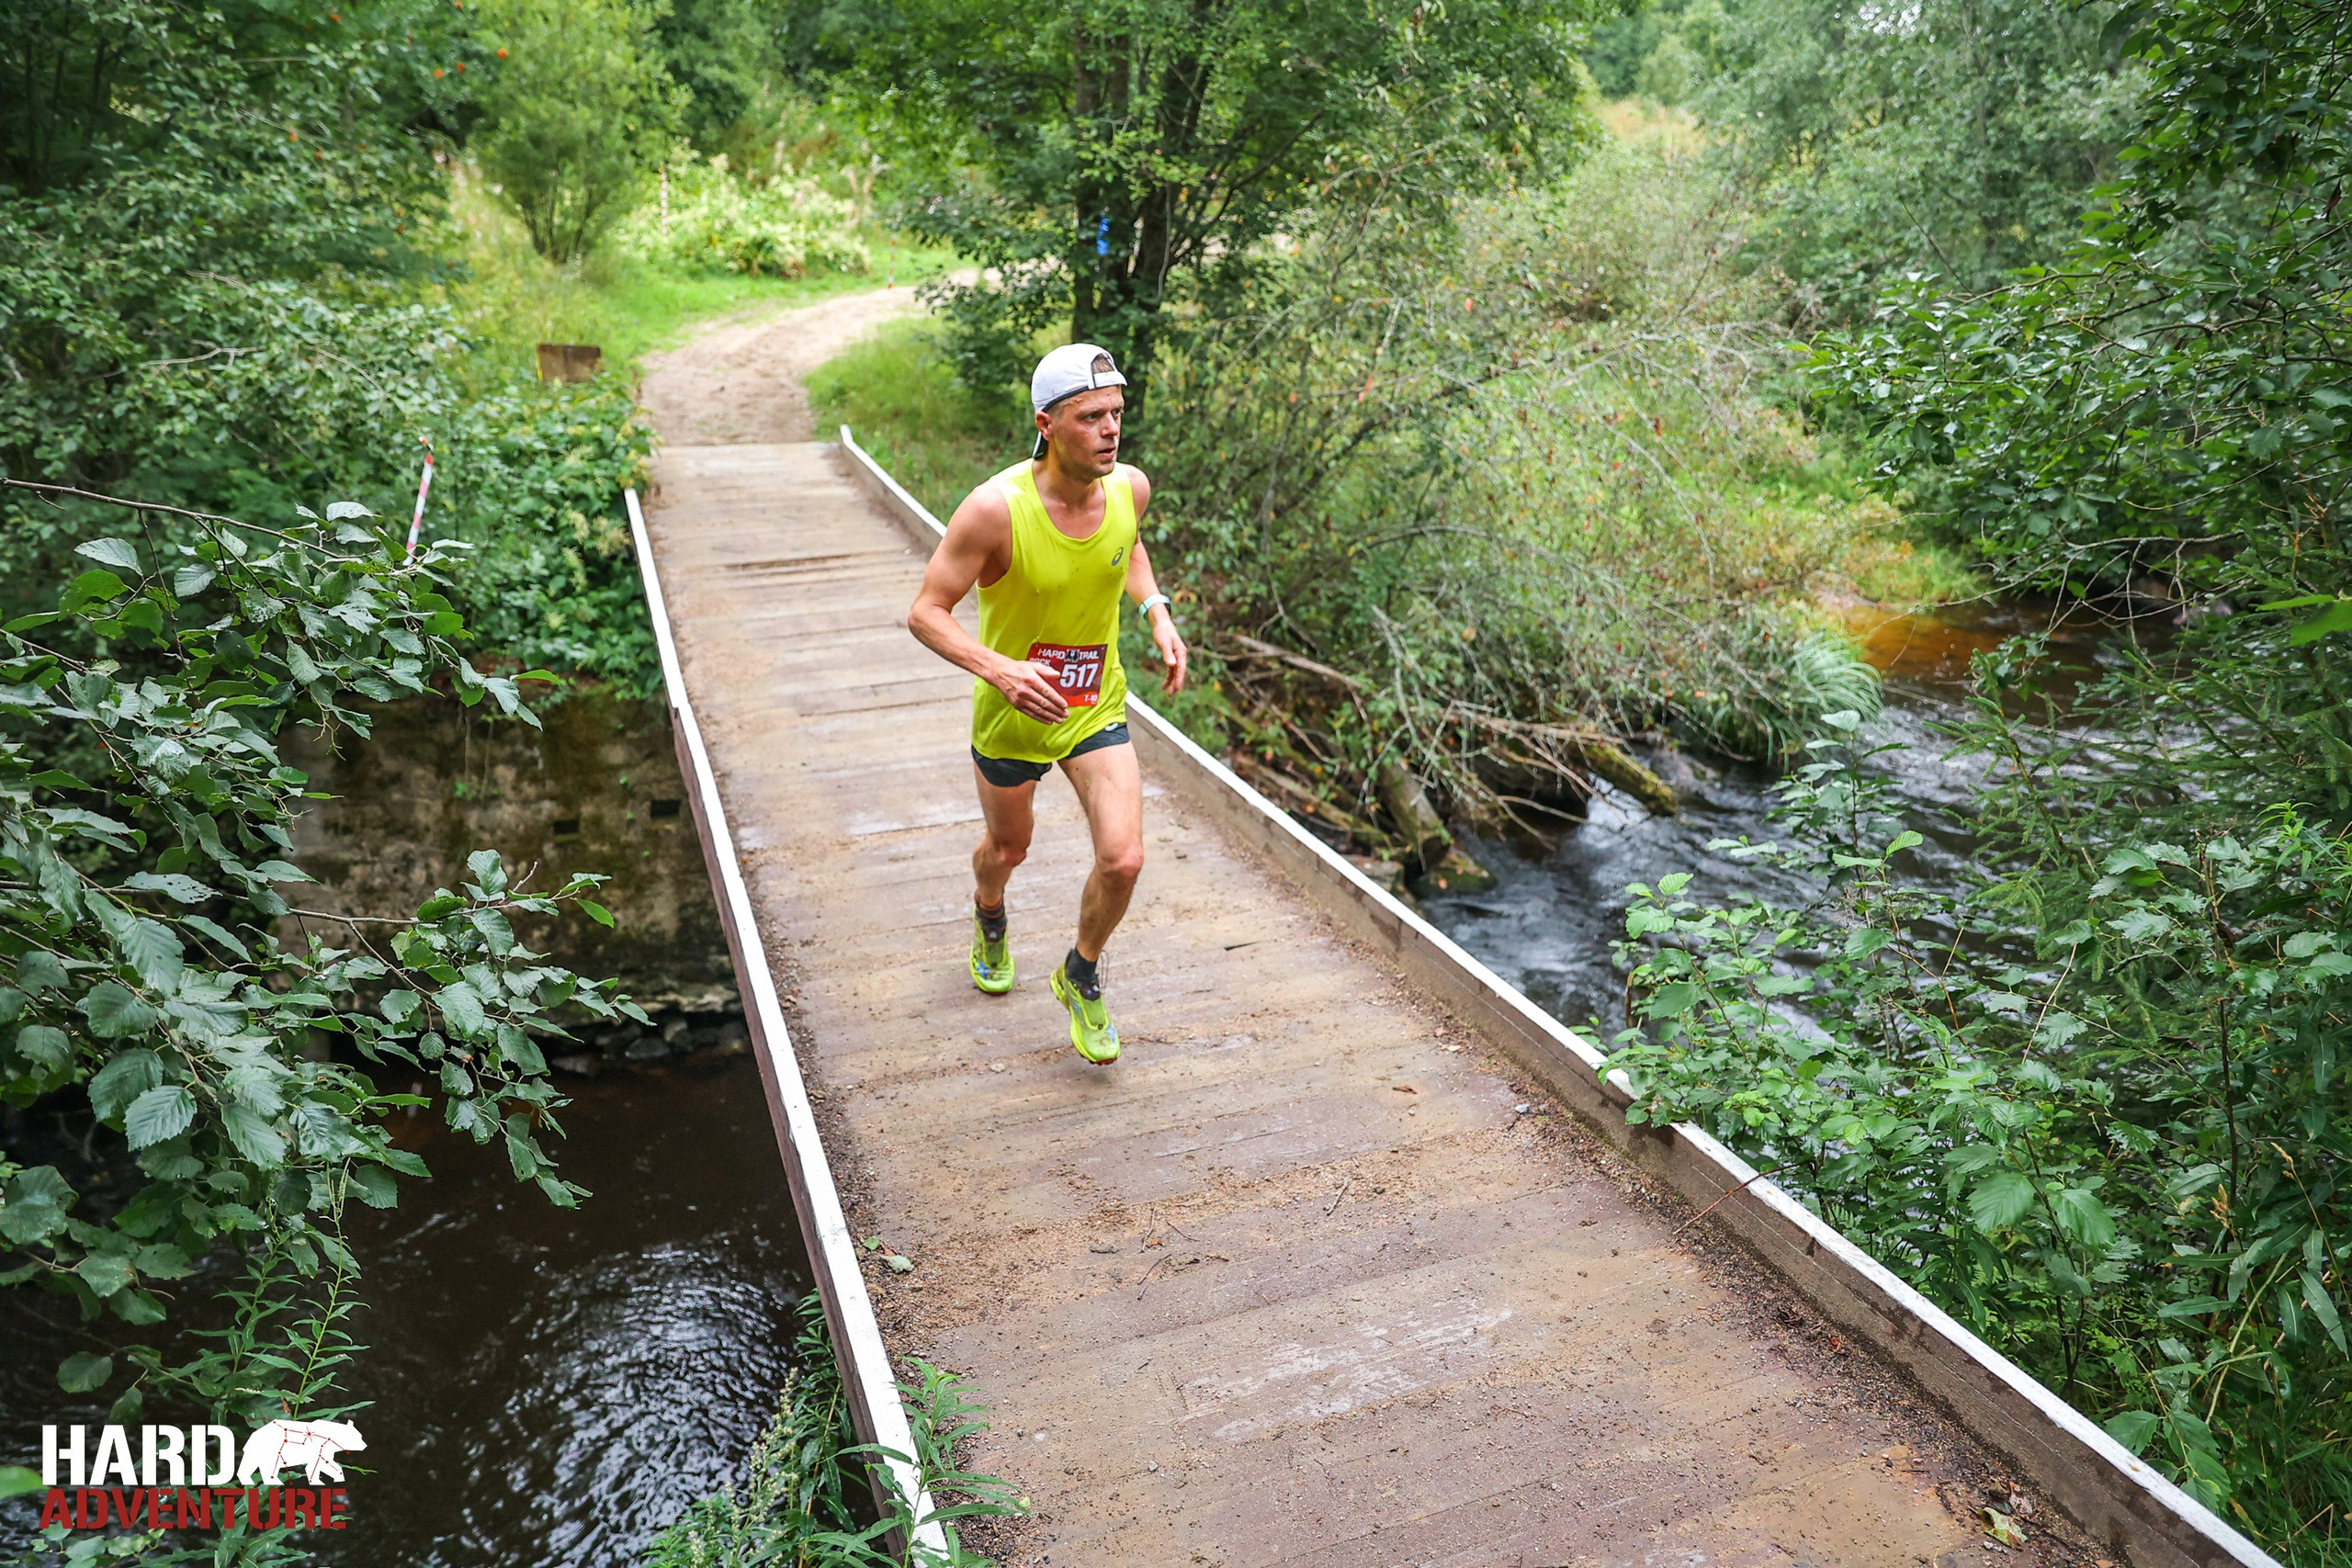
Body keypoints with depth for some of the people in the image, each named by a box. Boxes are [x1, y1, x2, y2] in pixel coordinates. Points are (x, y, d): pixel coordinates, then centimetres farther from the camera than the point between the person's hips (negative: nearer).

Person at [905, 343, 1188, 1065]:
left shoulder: (1130, 487, -12)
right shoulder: (995, 508, -28)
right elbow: (926, 612, -21)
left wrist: (1157, 613, -3)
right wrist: (998, 668, -37)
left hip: (1097, 708, 3)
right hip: (1010, 713, -2)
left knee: (1123, 860, -11)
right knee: (1008, 848, 21)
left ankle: (1081, 977, 21)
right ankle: (989, 919, 60)